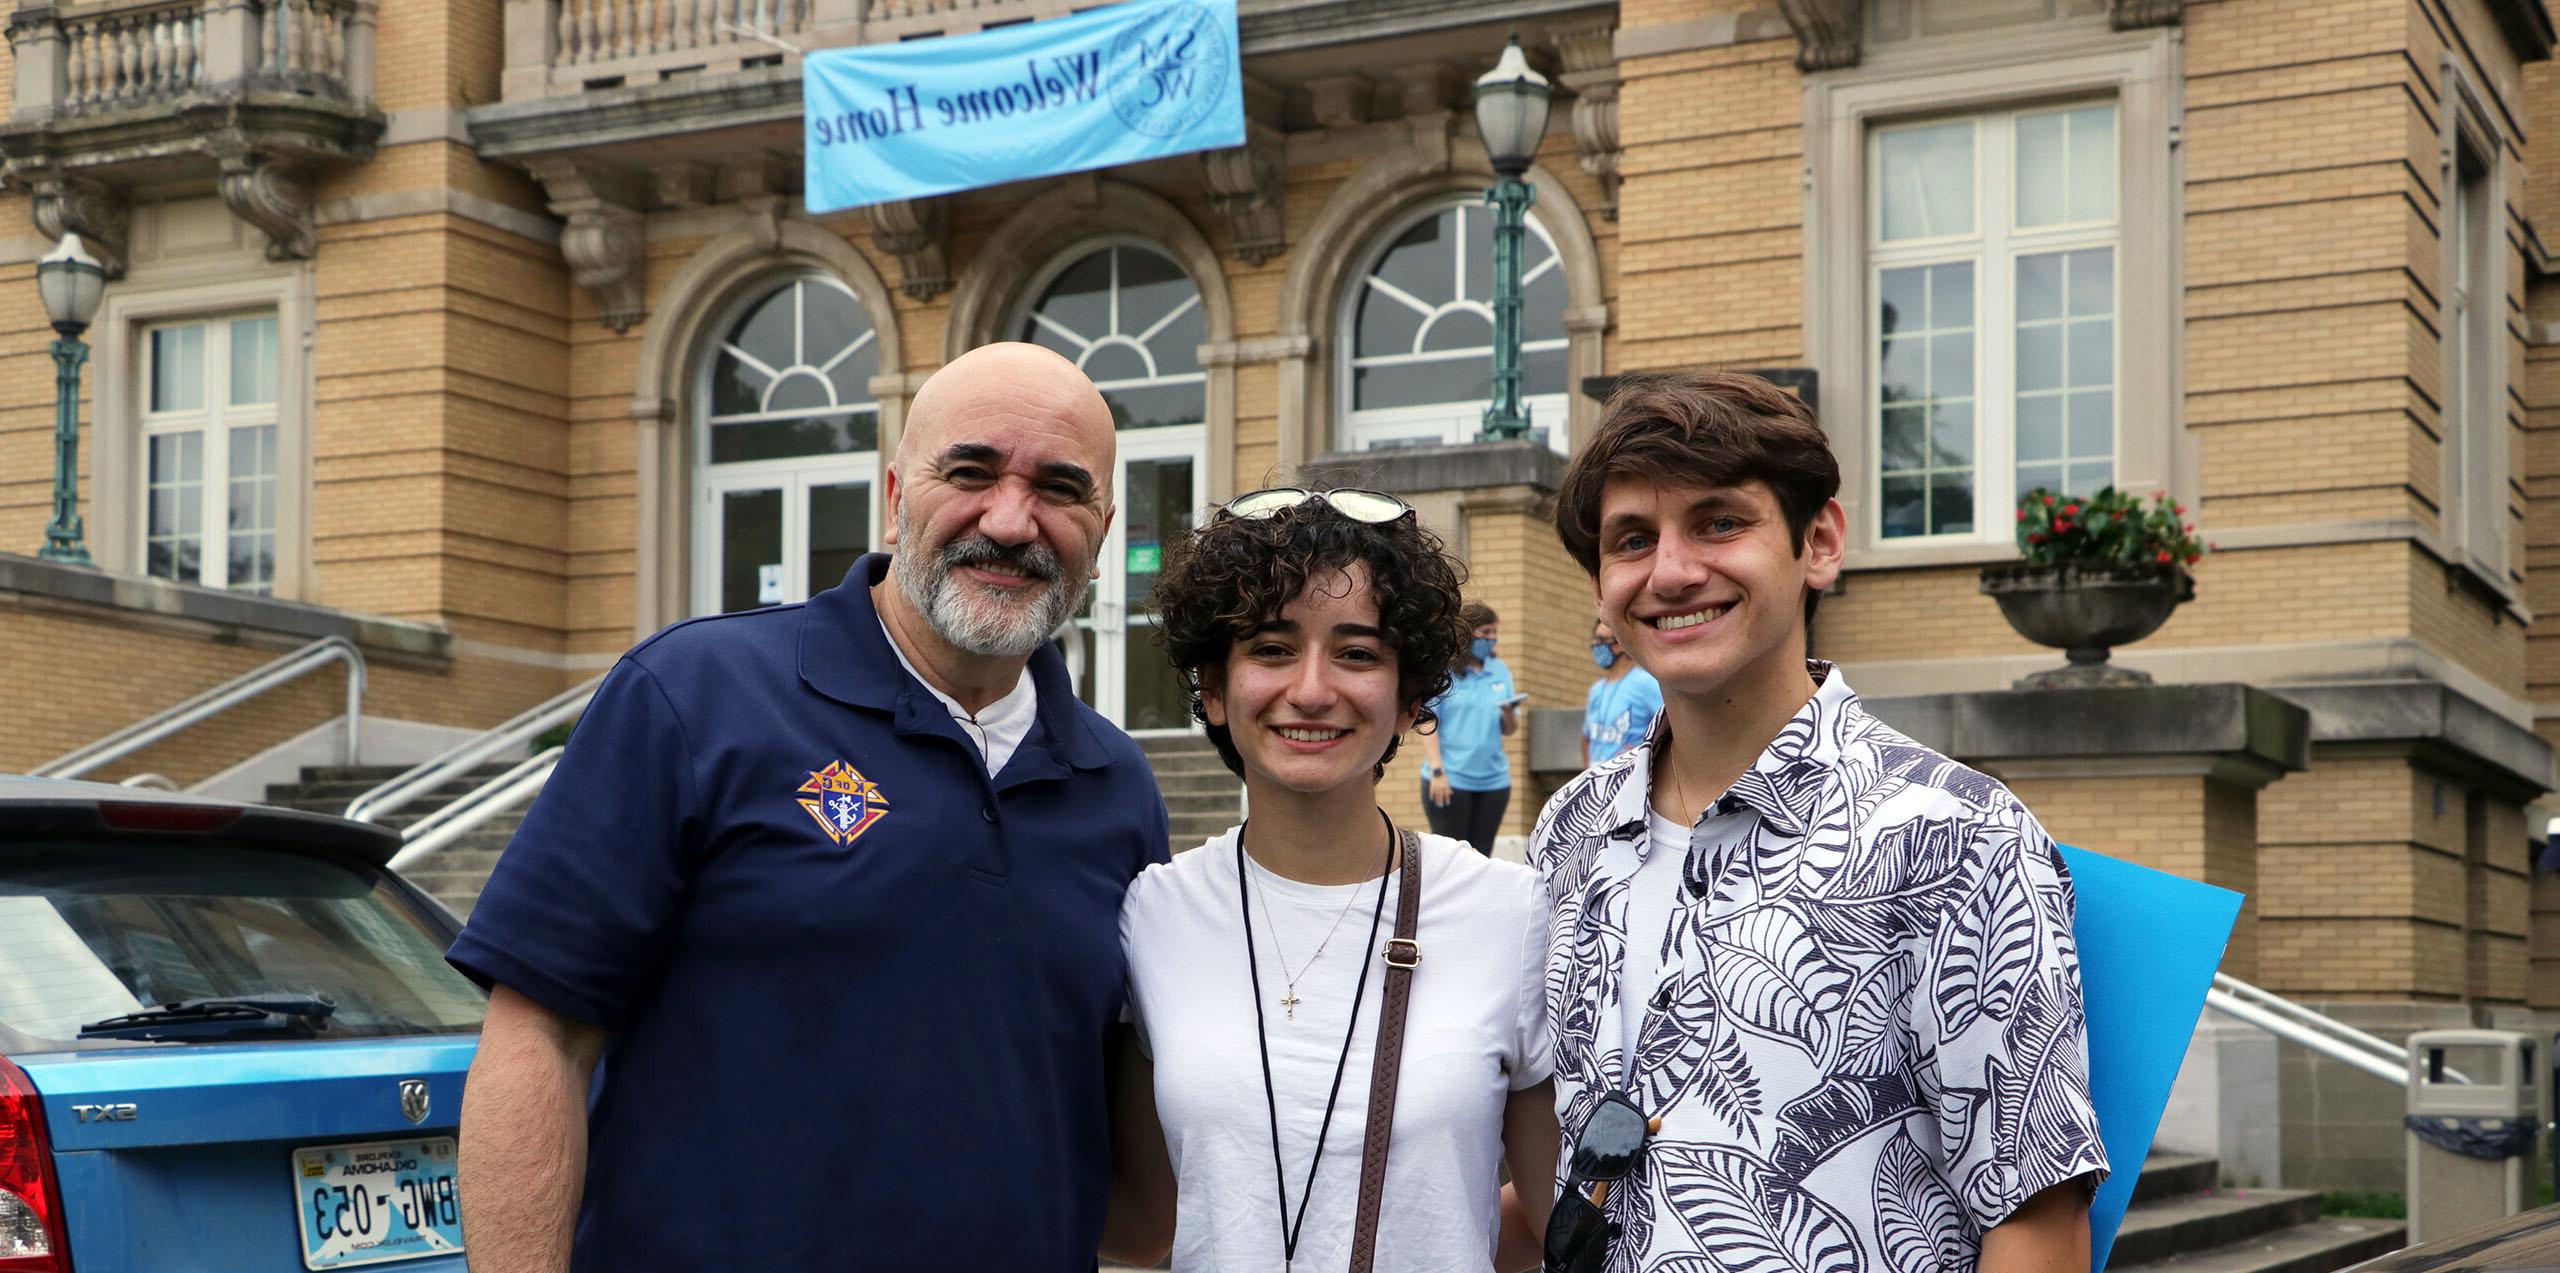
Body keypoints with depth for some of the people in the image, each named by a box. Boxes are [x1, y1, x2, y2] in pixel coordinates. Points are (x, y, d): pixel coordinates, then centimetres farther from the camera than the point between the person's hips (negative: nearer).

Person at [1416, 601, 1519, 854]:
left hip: (1493, 779, 5)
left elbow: (1510, 730, 13)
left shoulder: (1500, 670, 11)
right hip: (1450, 780, -5)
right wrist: (1437, 771, -15)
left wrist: (1509, 714, -10)